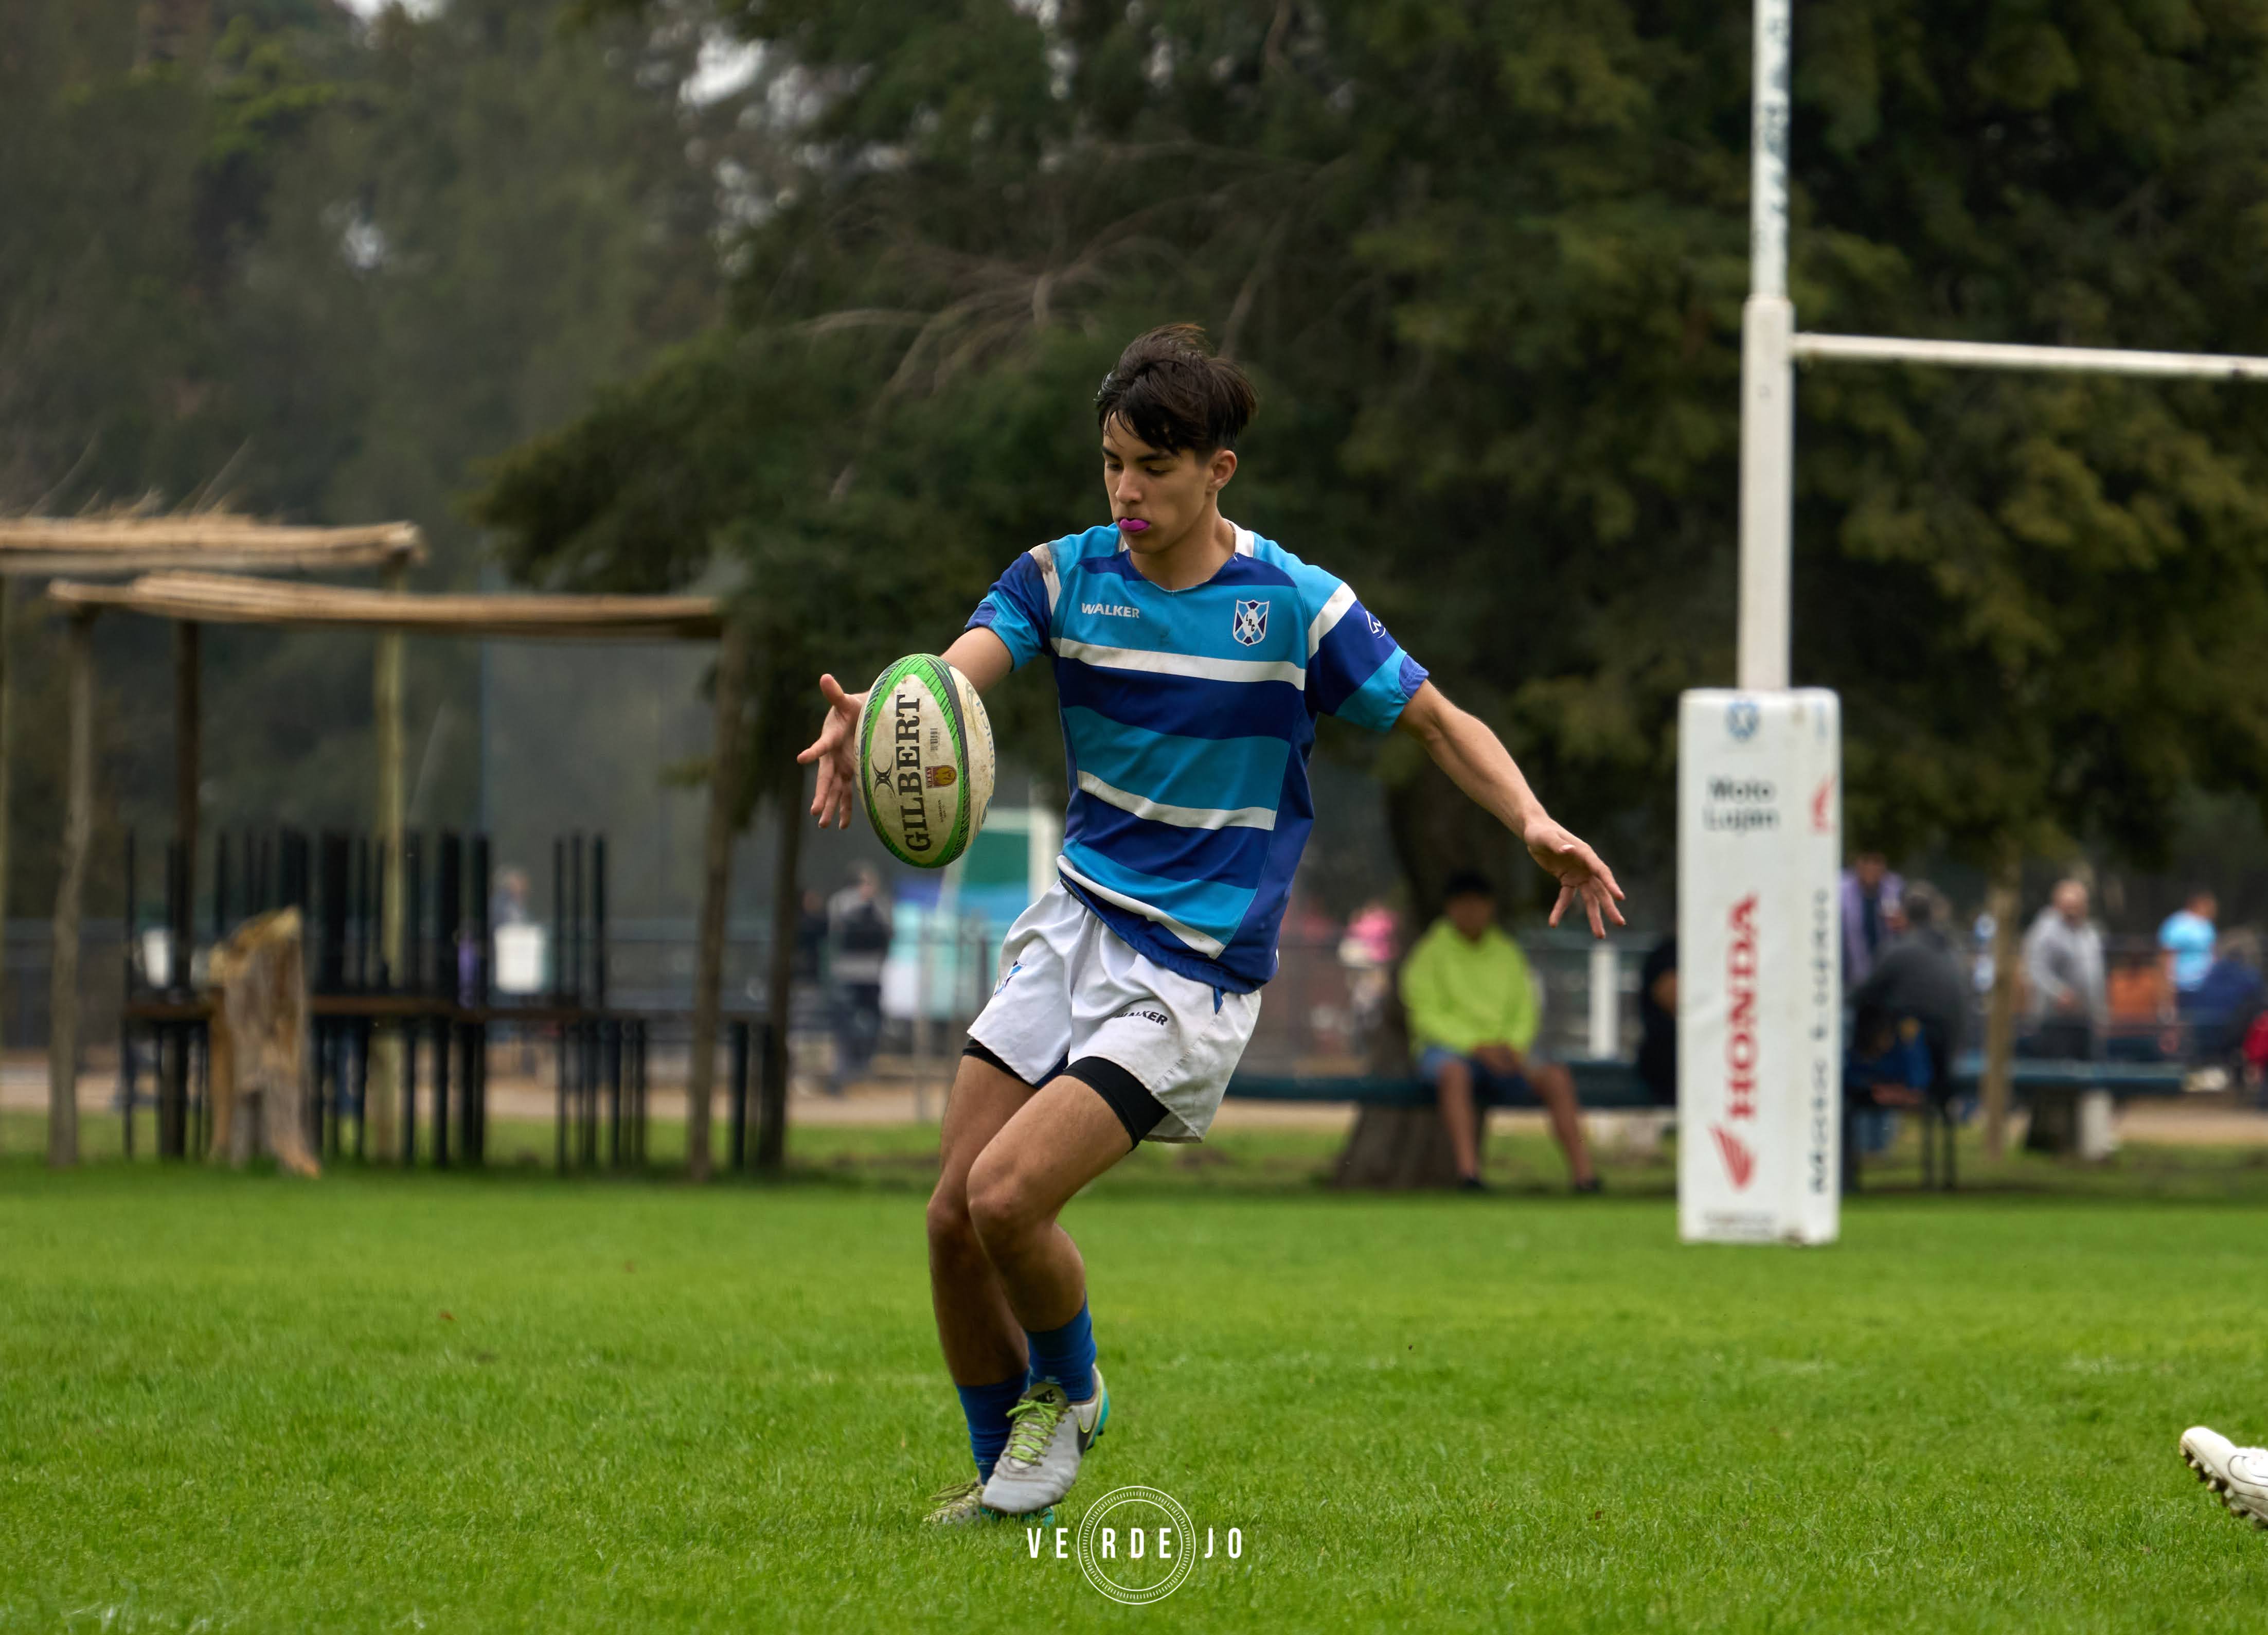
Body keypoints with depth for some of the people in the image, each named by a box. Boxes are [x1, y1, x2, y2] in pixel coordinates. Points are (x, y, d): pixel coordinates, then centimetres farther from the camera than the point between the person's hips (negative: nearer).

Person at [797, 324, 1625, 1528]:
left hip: (1194, 967, -5)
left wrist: (1533, 822, -19)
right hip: (1075, 921, 5)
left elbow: (1437, 721, 0)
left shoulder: (1293, 605, -9)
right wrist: (867, 719, -42)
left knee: (1007, 1197, -19)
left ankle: (1069, 1392, 11)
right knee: (953, 1217, 0)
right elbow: (957, 668, -18)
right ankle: (1004, 1477, 21)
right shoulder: (1067, 575, 0)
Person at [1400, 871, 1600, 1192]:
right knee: (1454, 1074, -41)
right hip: (1447, 1049, -4)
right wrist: (1478, 1047, -19)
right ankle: (1468, 1170, -51)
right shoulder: (1431, 953, 1)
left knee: (1557, 1077, -24)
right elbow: (1427, 1015, -7)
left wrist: (1514, 1046, -11)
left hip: (1505, 1049, 4)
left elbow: (1525, 1010, 12)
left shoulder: (1507, 954, 14)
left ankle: (1583, 1175, -28)